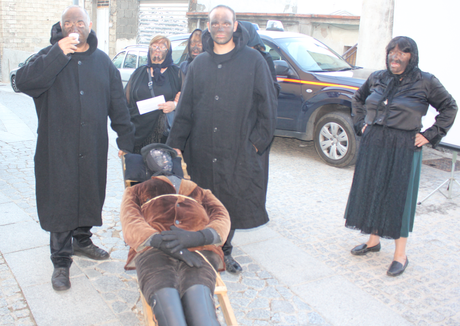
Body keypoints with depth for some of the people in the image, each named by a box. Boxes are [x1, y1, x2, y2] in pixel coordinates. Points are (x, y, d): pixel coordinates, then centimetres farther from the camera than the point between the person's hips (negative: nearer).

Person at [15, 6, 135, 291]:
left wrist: (126, 140, 8)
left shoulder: (102, 61, 9)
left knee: (90, 197, 15)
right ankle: (61, 261, 15)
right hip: (57, 148, -3)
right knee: (60, 201, 2)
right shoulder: (49, 57, -1)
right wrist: (58, 53, -26)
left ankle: (82, 240, 38)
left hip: (93, 149, 3)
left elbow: (118, 104, 10)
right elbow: (24, 82, -21)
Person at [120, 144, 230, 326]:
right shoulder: (136, 191, 36)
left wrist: (197, 237, -8)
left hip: (200, 251, 1)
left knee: (197, 298, -36)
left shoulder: (199, 192, 39)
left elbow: (221, 217, 19)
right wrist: (161, 242, -10)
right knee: (166, 302, -36)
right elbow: (130, 223, 14)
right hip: (153, 251, 0)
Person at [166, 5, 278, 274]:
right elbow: (185, 107, 12)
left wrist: (259, 140, -5)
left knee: (232, 204, 5)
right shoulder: (199, 63, 12)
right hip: (202, 152, 3)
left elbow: (268, 104, 1)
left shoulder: (253, 60, 2)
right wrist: (175, 144, 5)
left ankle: (224, 252, 26)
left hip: (239, 151, -2)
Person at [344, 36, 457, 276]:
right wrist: (360, 123, 12)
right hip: (373, 145, 4)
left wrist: (430, 135, -4)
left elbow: (449, 108, 2)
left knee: (398, 198, 1)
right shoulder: (377, 78, 7)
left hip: (404, 148, -4)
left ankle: (400, 255, 14)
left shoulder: (426, 82, -4)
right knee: (371, 192, 11)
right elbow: (358, 99, 23)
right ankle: (373, 240, 30)